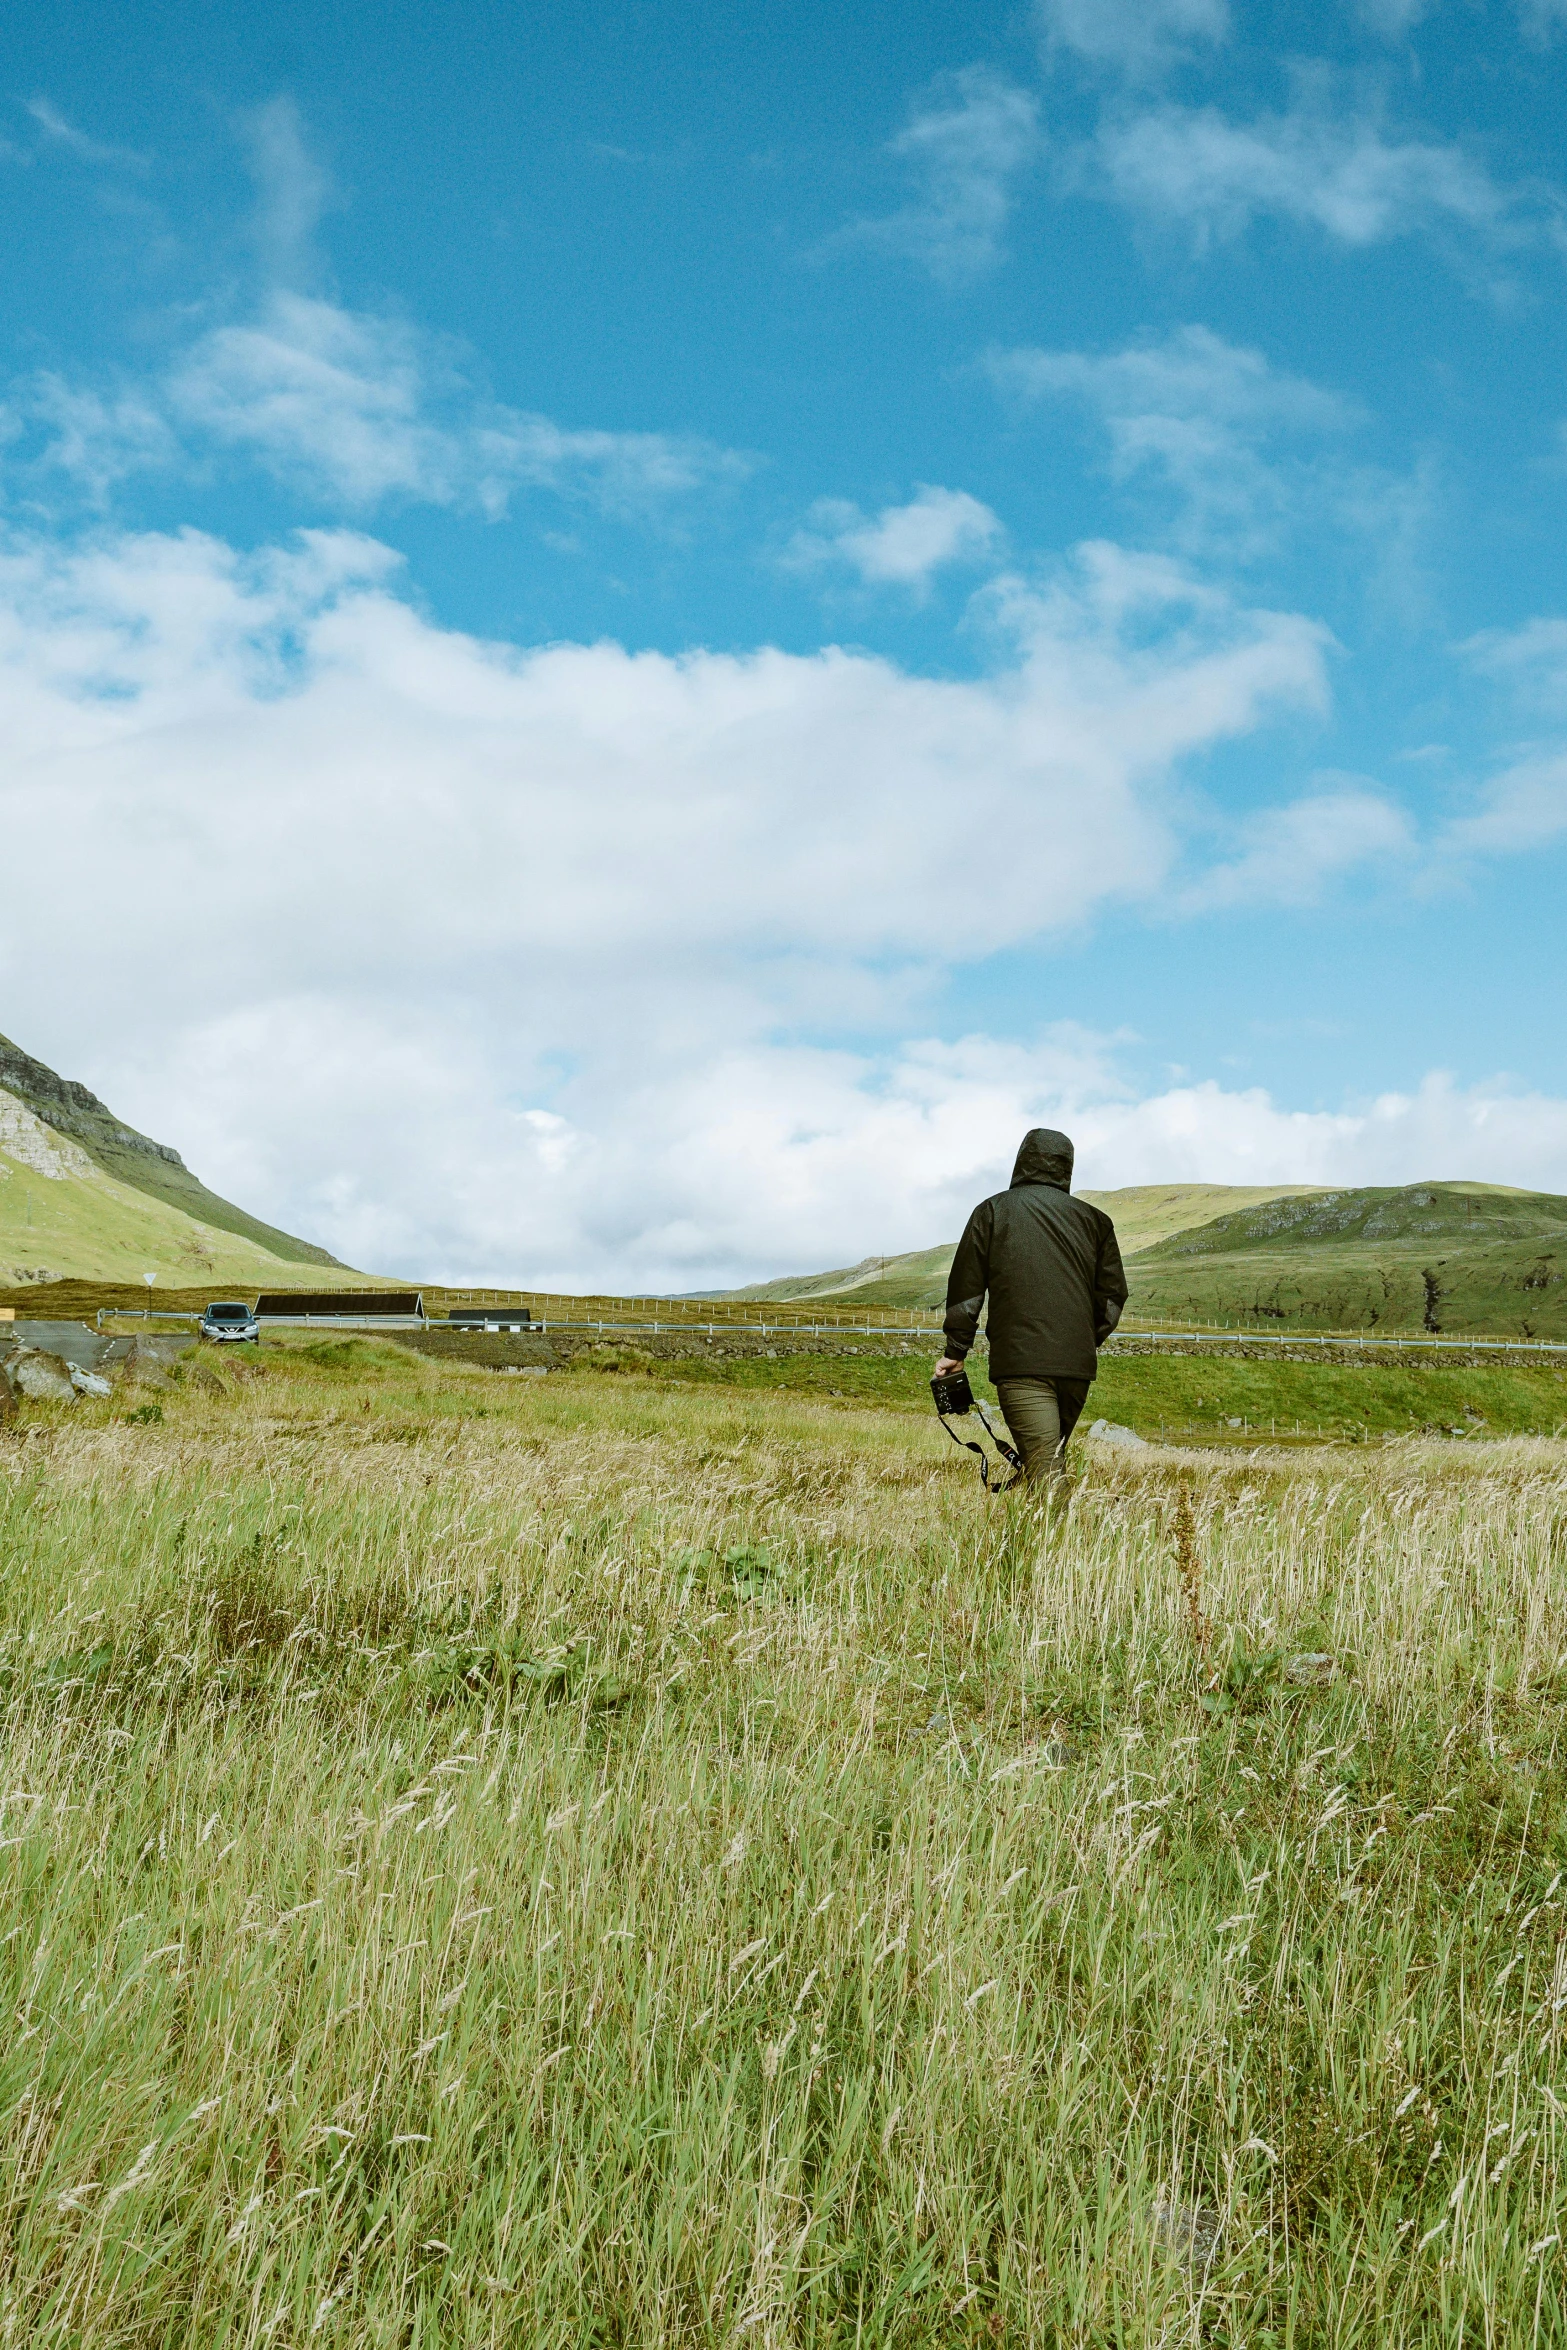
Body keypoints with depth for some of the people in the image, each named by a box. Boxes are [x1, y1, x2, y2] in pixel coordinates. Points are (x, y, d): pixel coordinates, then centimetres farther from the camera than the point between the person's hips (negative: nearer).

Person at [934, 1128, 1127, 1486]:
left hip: (1019, 1362, -4)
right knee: (1055, 1457, 18)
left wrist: (955, 1352, 10)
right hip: (1077, 1363, 4)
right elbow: (1113, 1293, 12)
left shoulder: (992, 1211, 6)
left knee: (1043, 1469, -12)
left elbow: (965, 1289, 3)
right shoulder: (1094, 1219, 13)